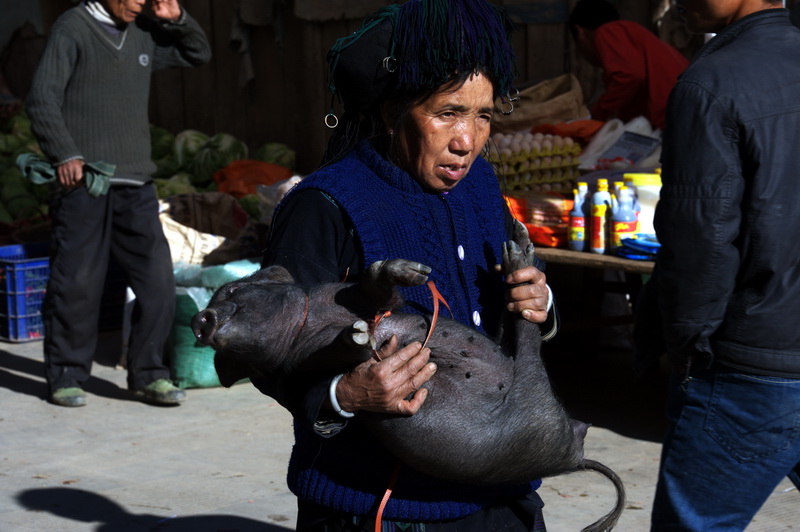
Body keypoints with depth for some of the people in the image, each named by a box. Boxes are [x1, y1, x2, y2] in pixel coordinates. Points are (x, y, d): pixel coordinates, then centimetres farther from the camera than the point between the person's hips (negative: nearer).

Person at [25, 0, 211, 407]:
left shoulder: (144, 33, 15)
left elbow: (198, 54, 27)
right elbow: (42, 99, -7)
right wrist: (64, 155, -16)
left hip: (135, 185, 5)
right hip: (83, 181, -5)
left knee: (157, 279, -2)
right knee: (76, 282, -3)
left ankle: (148, 373, 9)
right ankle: (65, 377, 11)